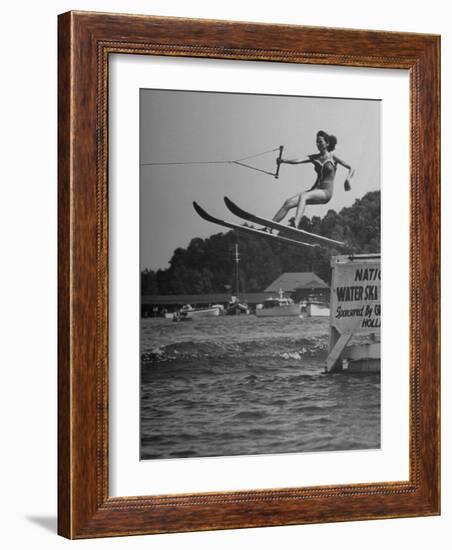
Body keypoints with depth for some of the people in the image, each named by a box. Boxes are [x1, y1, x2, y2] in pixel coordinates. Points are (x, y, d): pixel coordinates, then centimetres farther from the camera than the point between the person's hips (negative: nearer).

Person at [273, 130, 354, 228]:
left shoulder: (333, 158, -1)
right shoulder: (315, 158, 11)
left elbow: (351, 169, 3)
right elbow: (297, 161, -4)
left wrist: (348, 179, -19)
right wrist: (284, 160, -23)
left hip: (326, 192, -6)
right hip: (315, 189, 6)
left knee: (303, 197, -36)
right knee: (288, 203, -13)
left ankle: (295, 225, -54)